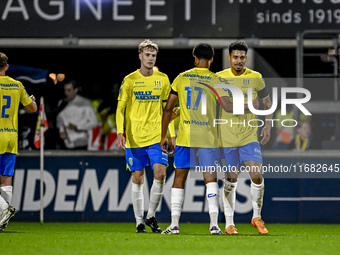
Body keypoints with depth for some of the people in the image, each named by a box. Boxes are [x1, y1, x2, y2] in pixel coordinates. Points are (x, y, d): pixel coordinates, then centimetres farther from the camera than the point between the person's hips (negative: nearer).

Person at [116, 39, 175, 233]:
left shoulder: (163, 79, 8)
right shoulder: (130, 80, 1)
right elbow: (120, 108, 1)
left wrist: (172, 134, 10)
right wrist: (120, 132, -11)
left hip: (156, 136, 2)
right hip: (134, 137, -2)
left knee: (160, 174, -12)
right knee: (138, 178, 1)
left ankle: (151, 216, 5)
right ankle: (139, 222, 9)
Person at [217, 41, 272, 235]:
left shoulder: (256, 78, 2)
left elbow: (267, 103, 12)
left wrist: (268, 126, 3)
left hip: (250, 135, 0)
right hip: (227, 136, 0)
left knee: (257, 175, -12)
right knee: (231, 179, 1)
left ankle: (257, 217, 8)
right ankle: (229, 223, 11)